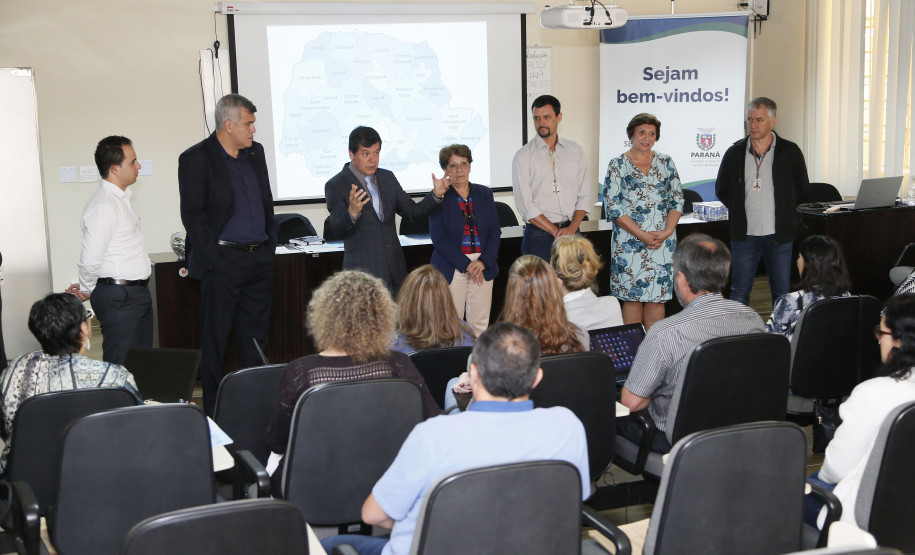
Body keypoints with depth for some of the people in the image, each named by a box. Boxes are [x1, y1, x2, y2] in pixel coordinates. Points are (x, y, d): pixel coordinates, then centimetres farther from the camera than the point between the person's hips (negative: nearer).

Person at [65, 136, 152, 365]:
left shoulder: (120, 198, 14)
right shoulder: (104, 206, -19)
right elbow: (91, 259, -22)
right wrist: (86, 290, -4)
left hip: (137, 293, 10)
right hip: (118, 297, -10)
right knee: (120, 365, -5)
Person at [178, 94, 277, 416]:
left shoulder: (255, 153, 13)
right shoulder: (196, 159, -7)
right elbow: (192, 215, -11)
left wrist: (269, 245, 11)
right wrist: (214, 259, -15)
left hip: (260, 260, 6)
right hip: (223, 261, -6)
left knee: (257, 336, 11)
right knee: (216, 339, 2)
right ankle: (214, 410, 11)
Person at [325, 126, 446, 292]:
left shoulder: (387, 177, 11)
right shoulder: (336, 185, -7)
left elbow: (412, 211, 13)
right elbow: (338, 230, -15)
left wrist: (436, 195, -4)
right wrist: (352, 212, -36)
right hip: (363, 271, -5)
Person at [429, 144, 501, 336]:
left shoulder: (484, 194, 12)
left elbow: (495, 232, 9)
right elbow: (439, 238, -6)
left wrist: (484, 262, -6)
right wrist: (466, 265, -12)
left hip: (483, 268, 3)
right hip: (452, 268, -3)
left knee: (480, 324, 2)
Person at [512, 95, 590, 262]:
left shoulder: (575, 151, 11)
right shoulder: (524, 155, 0)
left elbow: (584, 195, 9)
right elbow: (524, 205, -7)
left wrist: (572, 228, -7)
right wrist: (556, 232, -11)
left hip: (571, 233, 3)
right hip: (539, 234, -3)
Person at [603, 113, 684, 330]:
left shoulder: (666, 163, 11)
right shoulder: (618, 165, 1)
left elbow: (677, 200, 9)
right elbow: (612, 207, -6)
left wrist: (667, 231, -7)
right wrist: (643, 236, -12)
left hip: (663, 243, 3)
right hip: (630, 243, -3)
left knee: (658, 296, 4)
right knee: (632, 297, -2)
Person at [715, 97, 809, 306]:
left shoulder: (790, 152, 1)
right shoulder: (735, 153, 4)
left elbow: (802, 189, 11)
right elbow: (721, 190, 15)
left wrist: (784, 211, 6)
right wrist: (740, 211, 8)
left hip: (779, 234, -1)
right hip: (745, 234, 1)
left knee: (782, 292, 5)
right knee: (739, 292, 4)